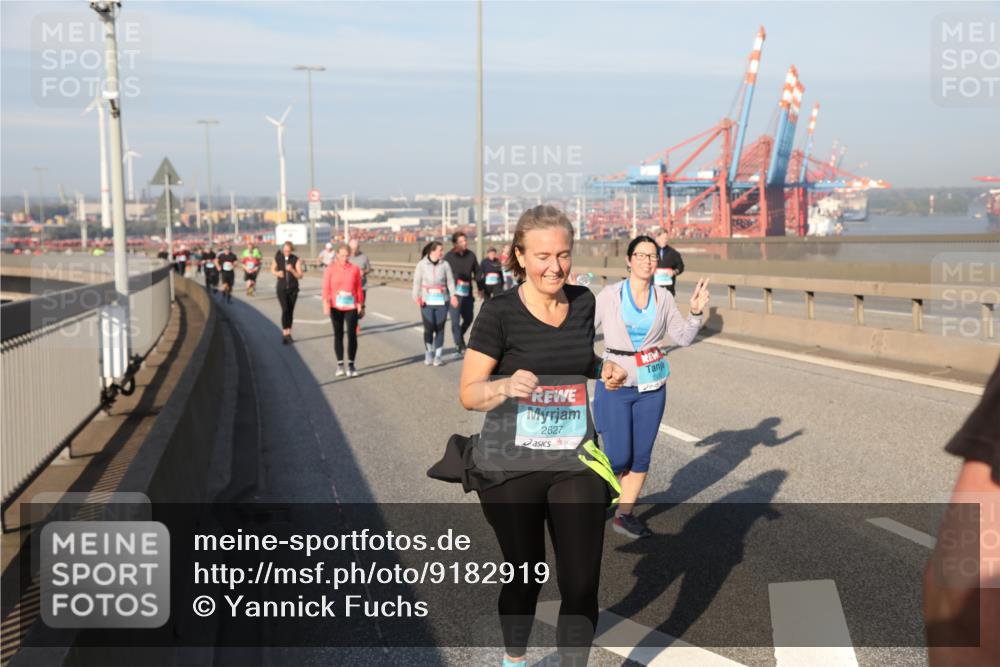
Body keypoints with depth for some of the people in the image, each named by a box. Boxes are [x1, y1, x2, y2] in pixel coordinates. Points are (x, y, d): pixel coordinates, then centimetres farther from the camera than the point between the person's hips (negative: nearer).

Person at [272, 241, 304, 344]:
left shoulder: (296, 259, -9)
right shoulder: (277, 257, -6)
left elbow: (300, 276, -11)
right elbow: (272, 270, 10)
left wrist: (292, 270, -29)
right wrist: (277, 273, -13)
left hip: (293, 289, 1)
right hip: (281, 288, -1)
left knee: (290, 311, 8)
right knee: (285, 310, -15)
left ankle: (288, 333, 22)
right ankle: (285, 334, -13)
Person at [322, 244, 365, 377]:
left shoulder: (355, 269, 2)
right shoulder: (330, 269, -1)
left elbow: (359, 288, 5)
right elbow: (326, 288, -7)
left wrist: (360, 304, 2)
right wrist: (326, 304, -18)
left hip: (351, 307, 0)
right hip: (336, 307, 0)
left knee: (352, 335, -4)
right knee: (338, 335, 8)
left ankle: (351, 365, 5)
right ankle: (340, 364, 17)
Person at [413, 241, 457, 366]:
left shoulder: (445, 265, 3)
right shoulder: (422, 265, 1)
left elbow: (450, 281, 3)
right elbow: (417, 282, 1)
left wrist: (453, 295, -13)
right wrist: (417, 296, -14)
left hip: (442, 301, 1)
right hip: (427, 301, -1)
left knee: (440, 328, 2)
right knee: (429, 328, -4)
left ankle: (438, 356, 10)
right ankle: (428, 355, 14)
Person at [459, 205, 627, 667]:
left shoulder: (583, 302, 2)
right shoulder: (500, 312, -12)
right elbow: (468, 393, -12)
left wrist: (606, 370, -3)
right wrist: (506, 386, -33)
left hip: (575, 460, 3)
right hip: (513, 467, -3)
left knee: (582, 583, 0)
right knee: (524, 575, 15)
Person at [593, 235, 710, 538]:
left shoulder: (663, 297, 1)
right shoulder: (610, 295, -6)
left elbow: (683, 337, 5)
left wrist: (696, 312, -10)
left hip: (651, 386, 3)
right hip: (615, 385, -3)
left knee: (641, 456, 7)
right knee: (618, 458, -2)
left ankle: (623, 514, 22)